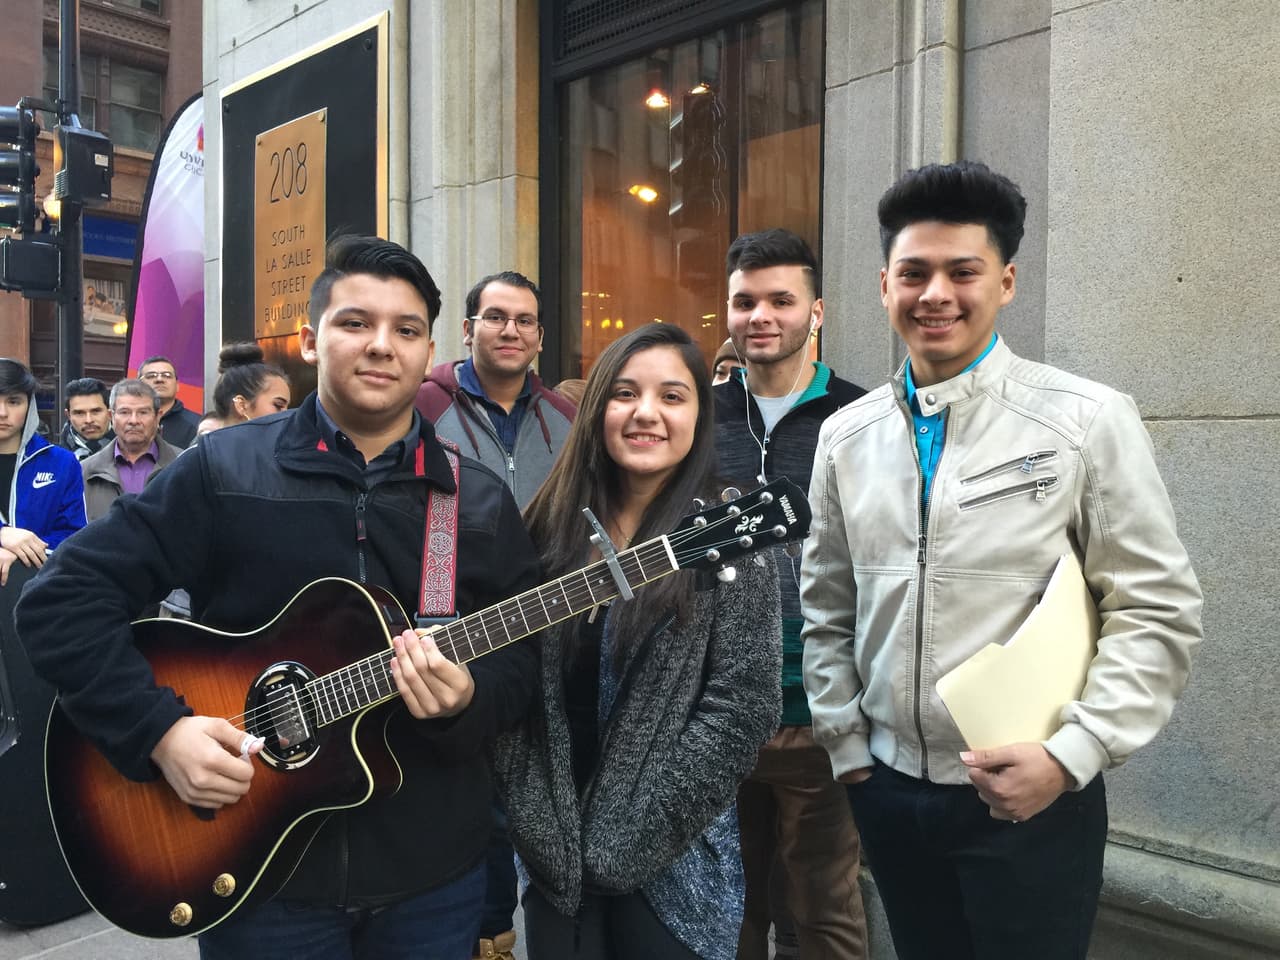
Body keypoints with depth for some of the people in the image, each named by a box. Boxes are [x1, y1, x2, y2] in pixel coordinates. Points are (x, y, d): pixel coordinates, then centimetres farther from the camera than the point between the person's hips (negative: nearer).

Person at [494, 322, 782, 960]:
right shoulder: (549, 530, 1)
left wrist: (630, 836, -15)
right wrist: (532, 820, -4)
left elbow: (743, 706, -14)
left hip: (674, 863, -3)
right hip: (551, 854, 3)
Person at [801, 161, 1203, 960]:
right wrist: (847, 749, 6)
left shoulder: (1089, 421, -8)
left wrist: (1067, 758, -15)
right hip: (889, 791, 4)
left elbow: (1158, 615, -8)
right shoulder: (846, 436, 2)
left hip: (1032, 799, -3)